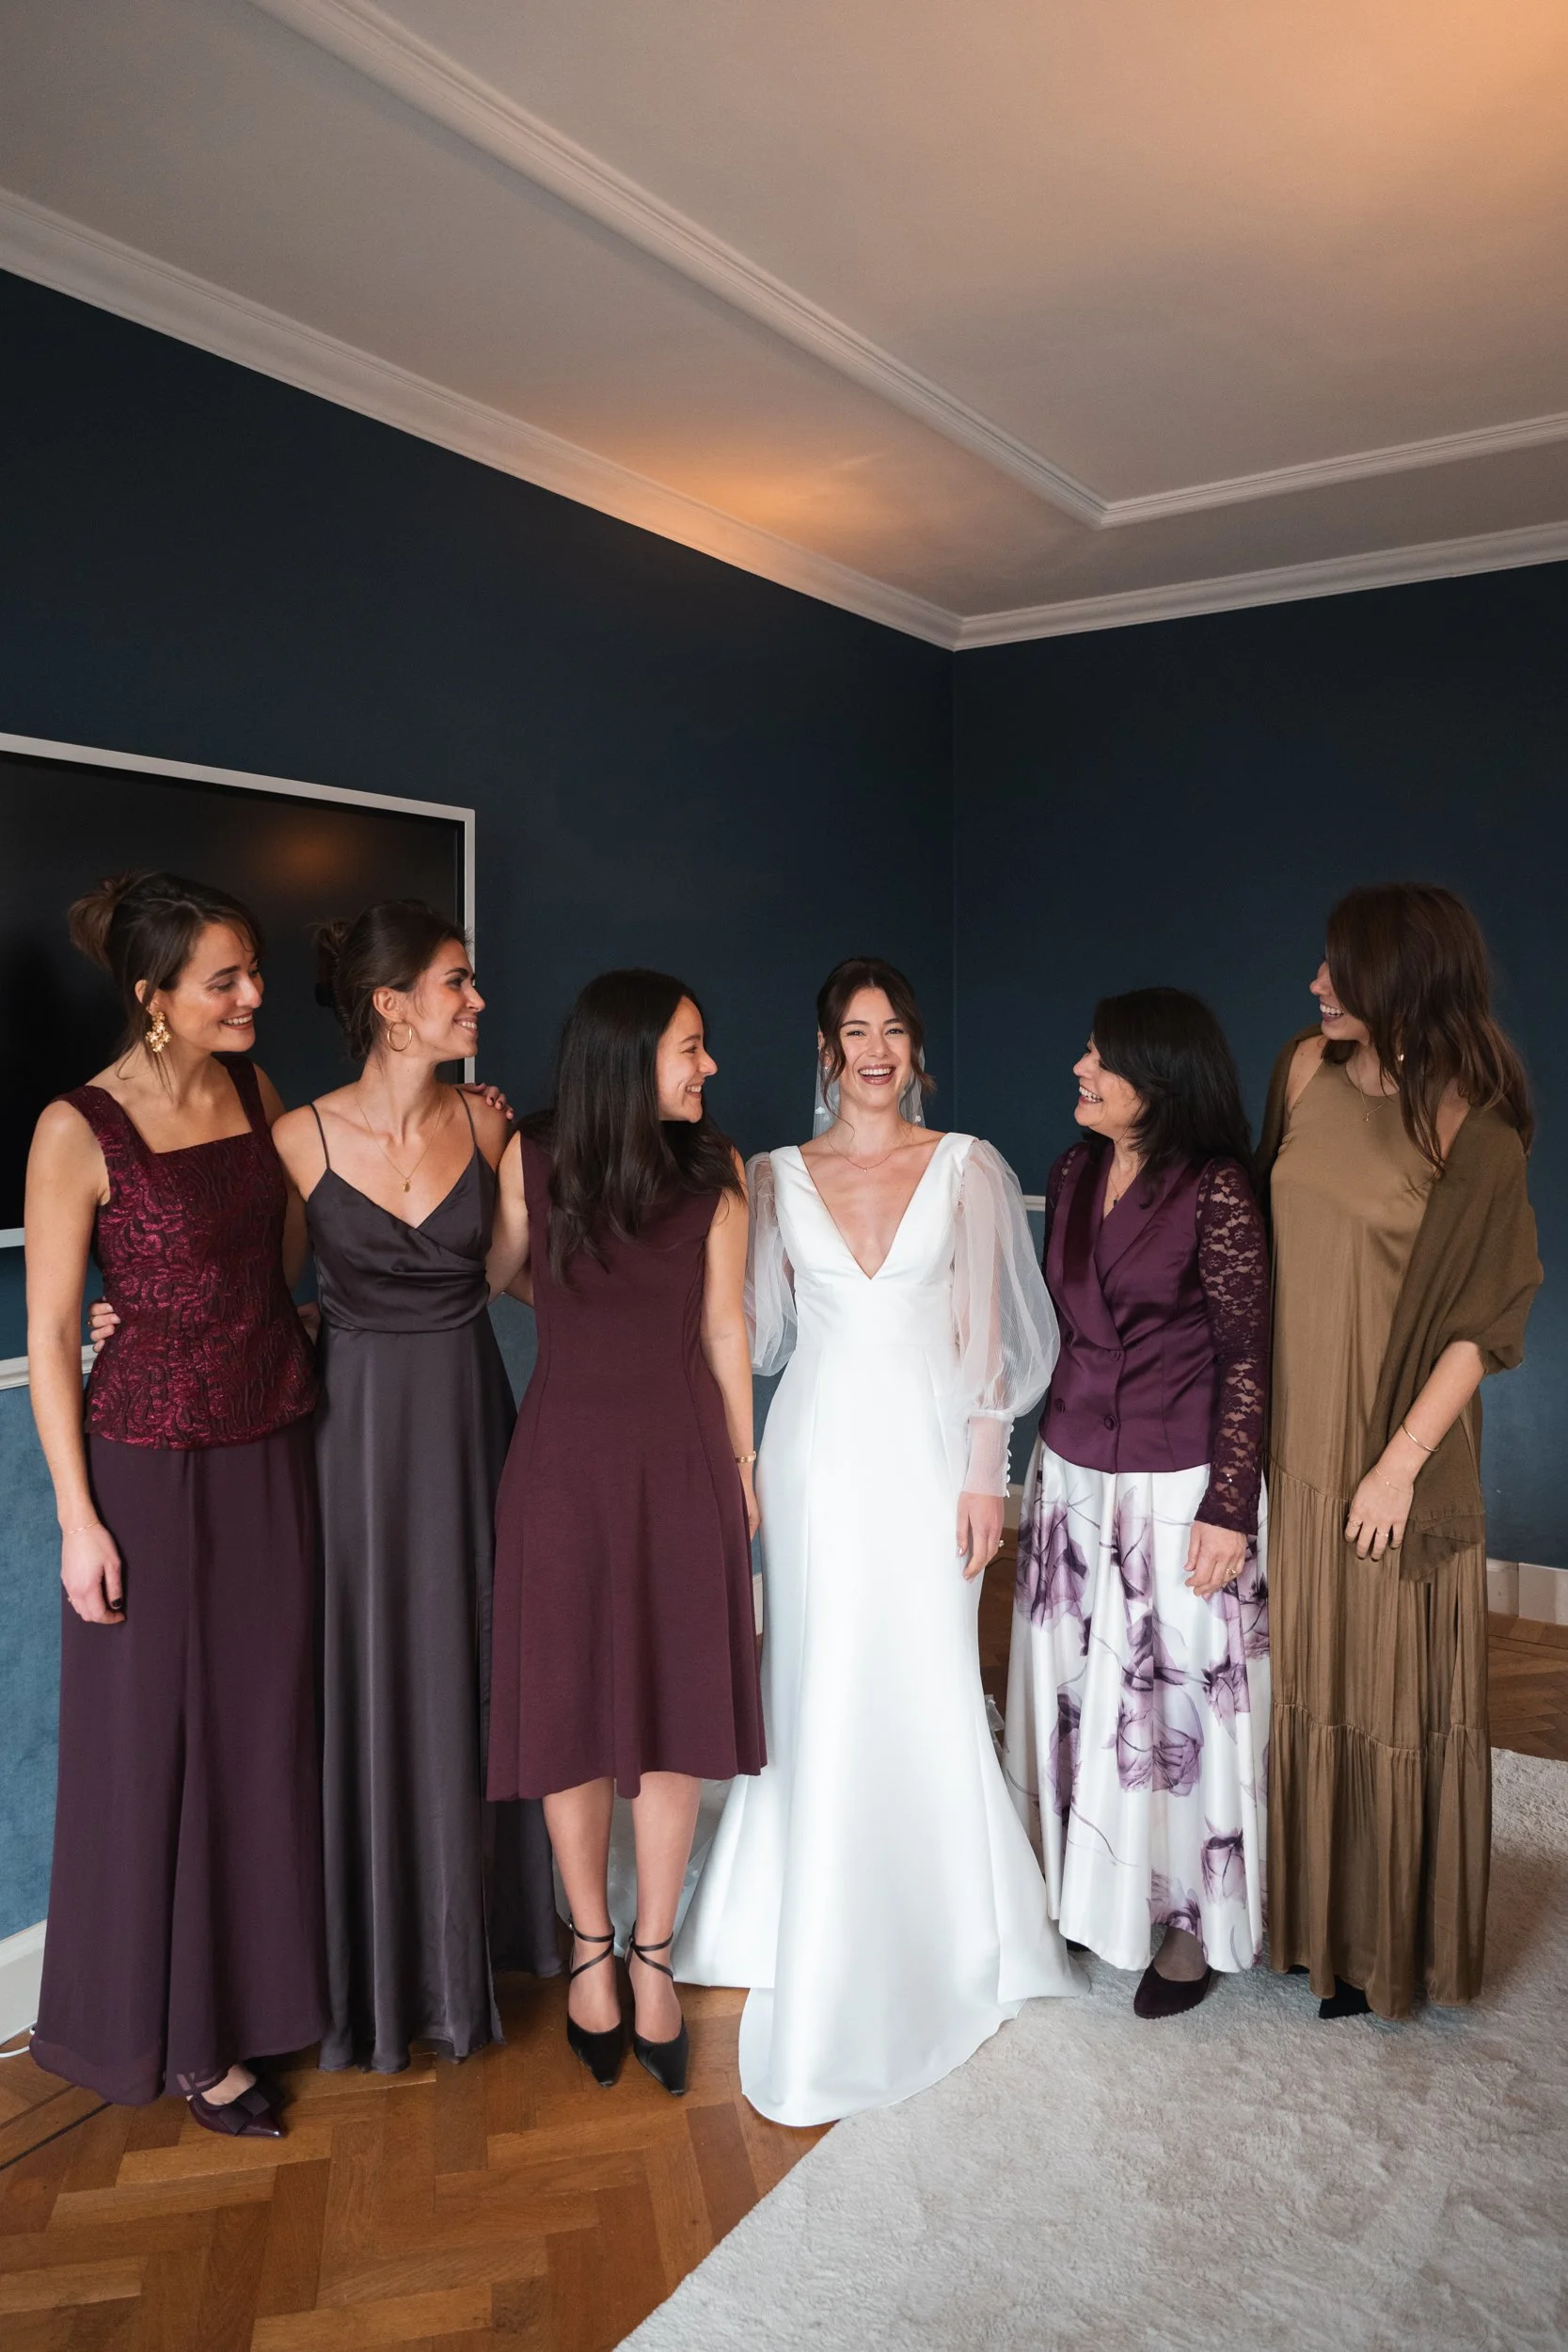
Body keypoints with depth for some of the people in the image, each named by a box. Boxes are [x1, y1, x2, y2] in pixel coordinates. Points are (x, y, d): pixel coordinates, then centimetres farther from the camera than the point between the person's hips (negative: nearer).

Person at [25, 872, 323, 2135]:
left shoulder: (258, 1095, 2)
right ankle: (165, 2030, 29)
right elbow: (49, 1335, -10)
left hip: (274, 1453, 5)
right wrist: (79, 1518, -11)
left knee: (265, 1727, 15)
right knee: (154, 1741, 8)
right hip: (152, 1466, -5)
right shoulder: (80, 1130, -14)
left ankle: (243, 1995, 35)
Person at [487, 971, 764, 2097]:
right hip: (565, 1462, -1)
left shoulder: (716, 1168, -2)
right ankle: (592, 1948, 29)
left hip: (681, 1462, 1)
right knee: (573, 1709, 8)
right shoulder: (534, 1158, -8)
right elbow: (501, 1277, 9)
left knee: (676, 1711, 7)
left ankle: (653, 1954, 26)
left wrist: (742, 1467, 7)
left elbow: (725, 1328, 4)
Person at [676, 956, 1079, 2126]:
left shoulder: (967, 1167, 2)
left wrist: (984, 1473, -4)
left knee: (927, 1692, 4)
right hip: (821, 1451, 1)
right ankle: (822, 1944, 25)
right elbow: (752, 1331, 7)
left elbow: (987, 1332, 0)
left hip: (927, 1449, -1)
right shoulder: (776, 1177, 6)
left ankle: (941, 1945, 27)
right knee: (822, 1691, 6)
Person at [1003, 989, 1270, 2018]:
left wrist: (1229, 1510, -15)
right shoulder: (1075, 1171, 4)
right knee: (1077, 1691, 15)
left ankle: (1193, 1923, 27)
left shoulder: (1217, 1188, -15)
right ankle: (1090, 1892, 35)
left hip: (1176, 1490, -6)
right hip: (1072, 1478, 6)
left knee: (1180, 1702, 7)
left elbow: (1248, 1355, -13)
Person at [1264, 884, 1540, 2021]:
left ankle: (1385, 1939, 29)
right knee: (1301, 1673, 16)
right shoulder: (1309, 1068, 0)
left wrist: (1401, 1460, -14)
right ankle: (1305, 1905, 36)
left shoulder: (1473, 1127, -14)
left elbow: (1485, 1321, -12)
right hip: (1293, 1434, 5)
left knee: (1390, 1691, 9)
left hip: (1394, 1449, -4)